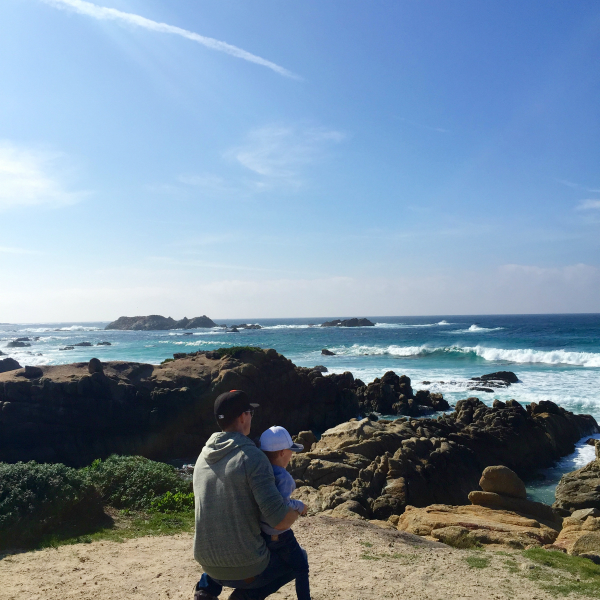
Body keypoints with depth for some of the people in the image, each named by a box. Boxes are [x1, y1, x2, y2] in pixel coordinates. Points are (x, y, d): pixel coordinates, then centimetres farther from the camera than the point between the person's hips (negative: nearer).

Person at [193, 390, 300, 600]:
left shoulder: (203, 456, 3)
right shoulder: (253, 457, -19)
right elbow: (280, 521, -22)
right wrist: (296, 509, 0)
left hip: (208, 565, 6)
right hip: (247, 568, -6)